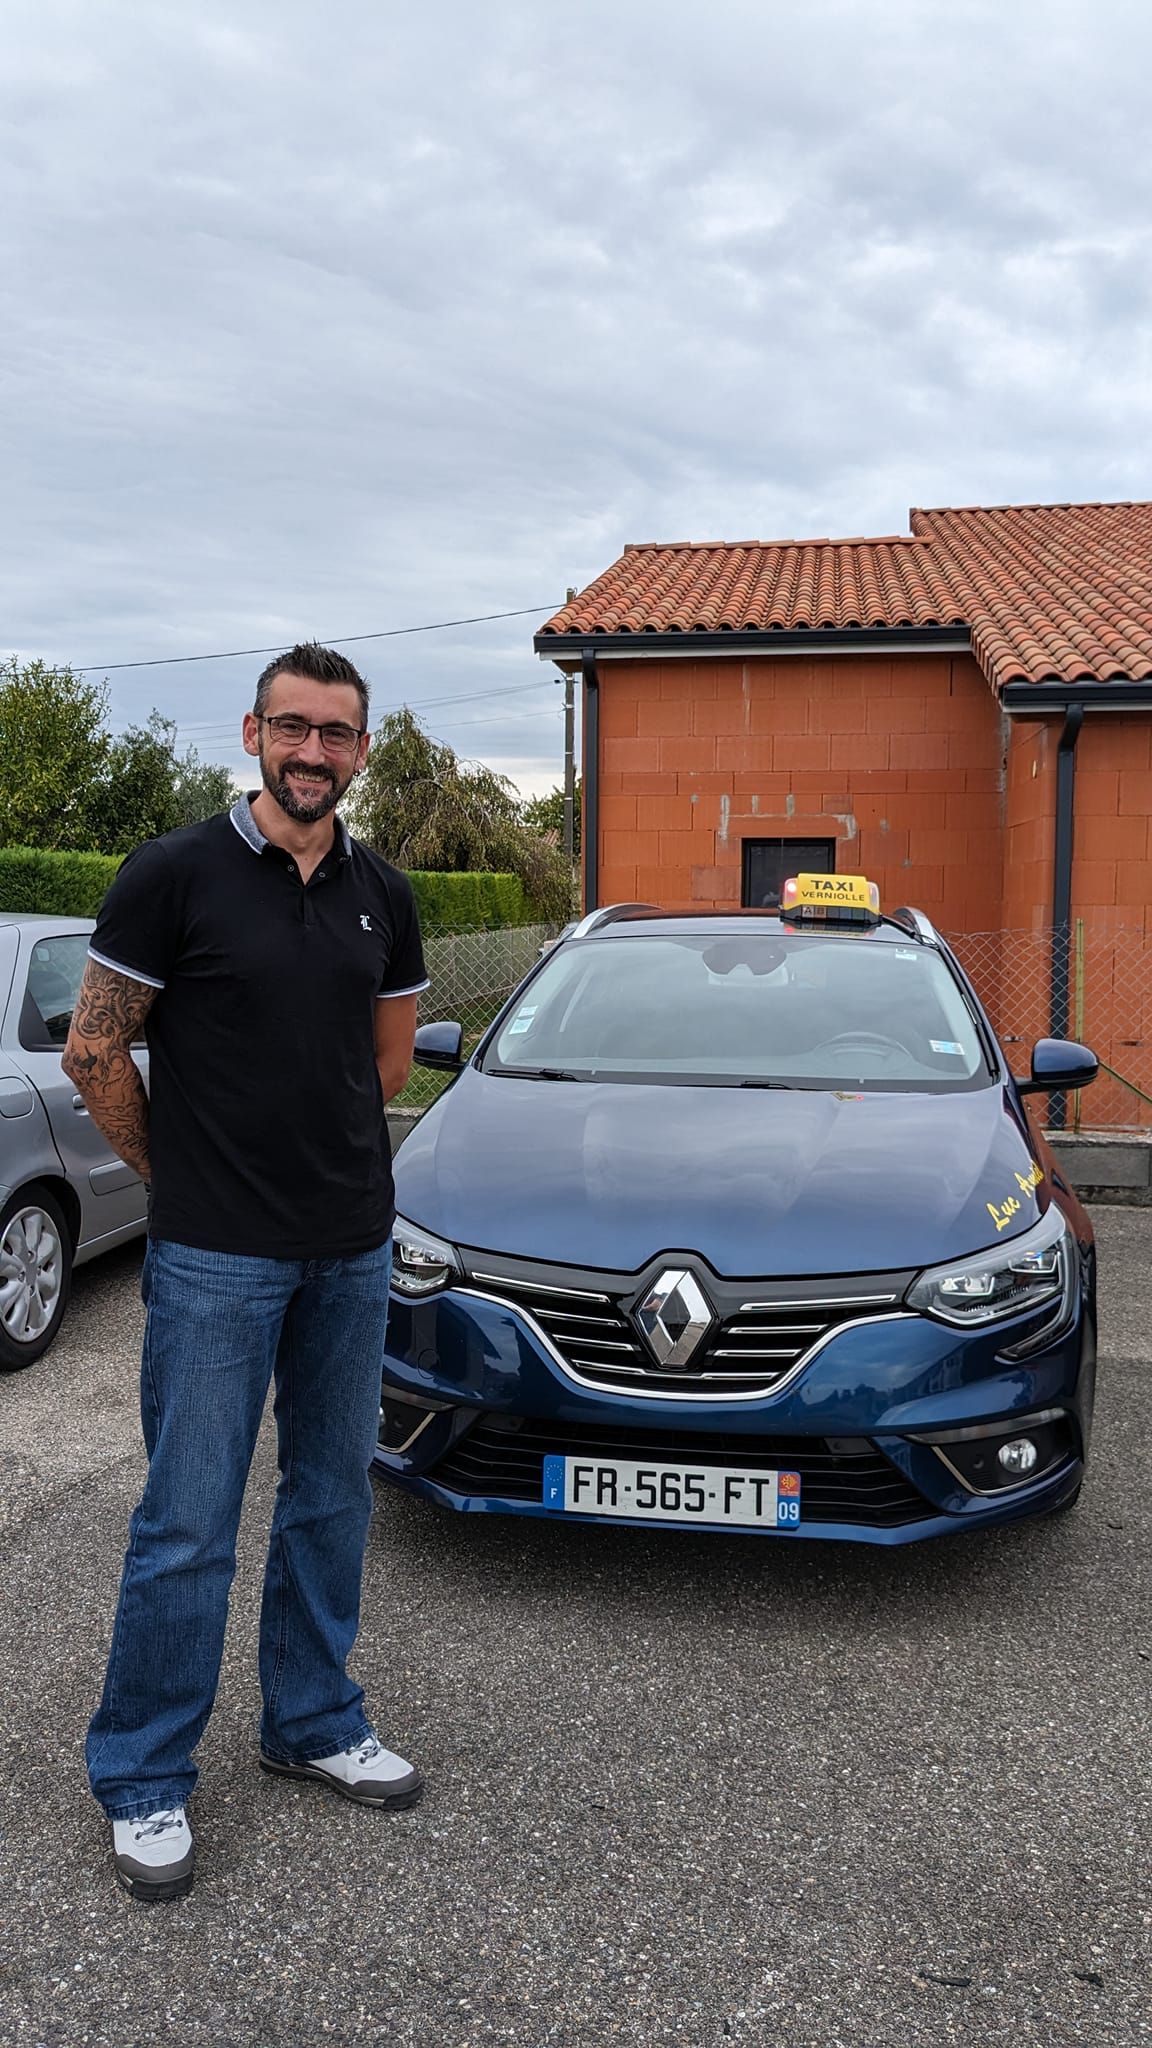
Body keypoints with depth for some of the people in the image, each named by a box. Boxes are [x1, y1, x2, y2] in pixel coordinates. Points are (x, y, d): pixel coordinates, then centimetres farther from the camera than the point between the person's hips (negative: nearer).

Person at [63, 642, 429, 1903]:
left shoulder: (382, 896, 6)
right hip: (215, 1260, -5)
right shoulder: (175, 875, -10)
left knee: (331, 1501, 16)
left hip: (354, 1251, 5)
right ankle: (143, 1780, 21)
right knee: (189, 1526, 2)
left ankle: (314, 1725, 34)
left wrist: (325, 1153, 13)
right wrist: (179, 1173, 3)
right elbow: (95, 1054, -5)